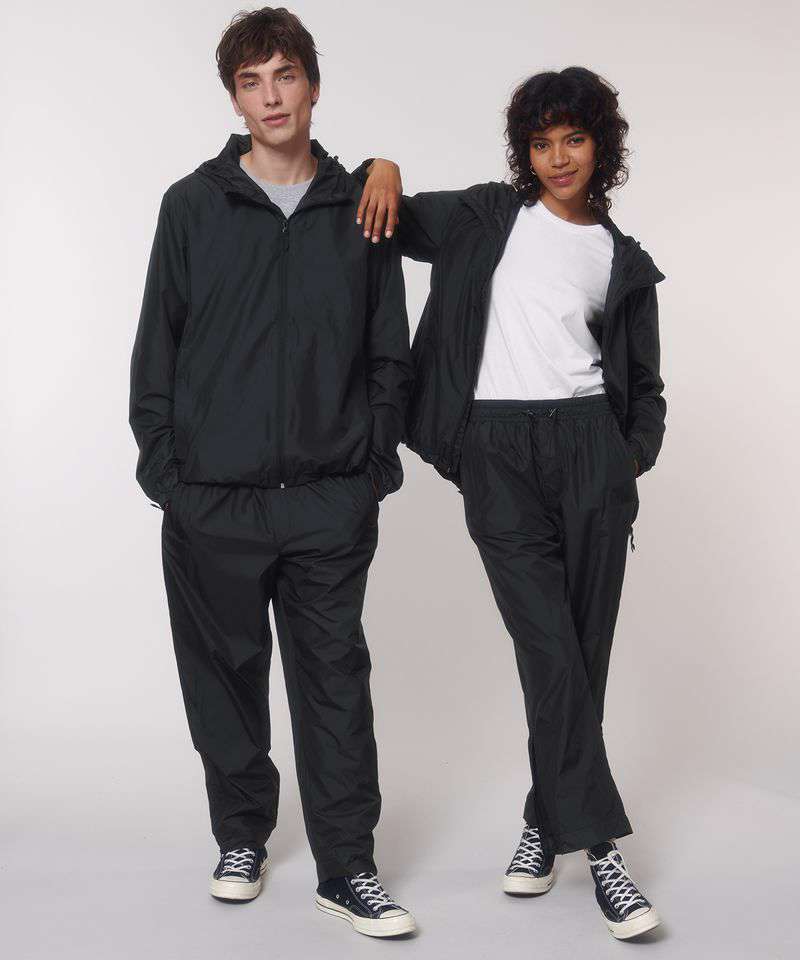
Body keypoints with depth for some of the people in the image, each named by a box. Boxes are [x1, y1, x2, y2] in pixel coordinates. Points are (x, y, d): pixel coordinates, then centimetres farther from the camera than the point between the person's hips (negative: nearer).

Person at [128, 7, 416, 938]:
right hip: (213, 501, 0)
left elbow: (389, 354, 9)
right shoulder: (194, 205, 2)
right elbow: (157, 346, 3)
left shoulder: (361, 208, 5)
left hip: (330, 501, 0)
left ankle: (346, 865, 15)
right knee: (225, 675, 11)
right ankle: (241, 835, 30)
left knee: (335, 681, 5)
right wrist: (162, 467, -2)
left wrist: (377, 467, 3)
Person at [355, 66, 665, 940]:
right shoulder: (487, 218, 12)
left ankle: (546, 822, 15)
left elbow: (643, 381, 19)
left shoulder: (622, 260, 16)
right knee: (550, 650, -10)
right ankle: (600, 845, -4)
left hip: (588, 444, 2)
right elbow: (390, 221, 21)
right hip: (496, 450, -2)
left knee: (583, 651, 0)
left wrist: (634, 456, 3)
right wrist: (384, 164, 1)